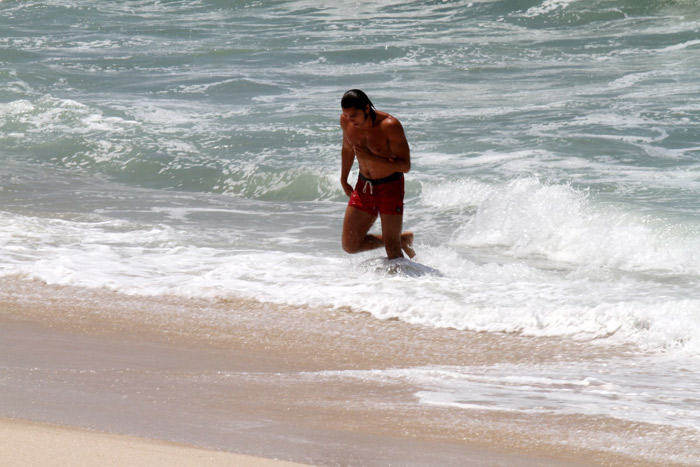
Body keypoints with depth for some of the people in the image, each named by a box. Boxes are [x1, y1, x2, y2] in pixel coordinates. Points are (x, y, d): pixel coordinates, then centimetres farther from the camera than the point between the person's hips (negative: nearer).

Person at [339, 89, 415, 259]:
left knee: (391, 247, -10)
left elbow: (405, 166, -23)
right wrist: (344, 180, 22)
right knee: (350, 245, 3)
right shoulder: (346, 121, -8)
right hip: (364, 186, 6)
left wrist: (371, 157, -33)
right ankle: (403, 239, 22)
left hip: (390, 187, -6)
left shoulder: (390, 126, -25)